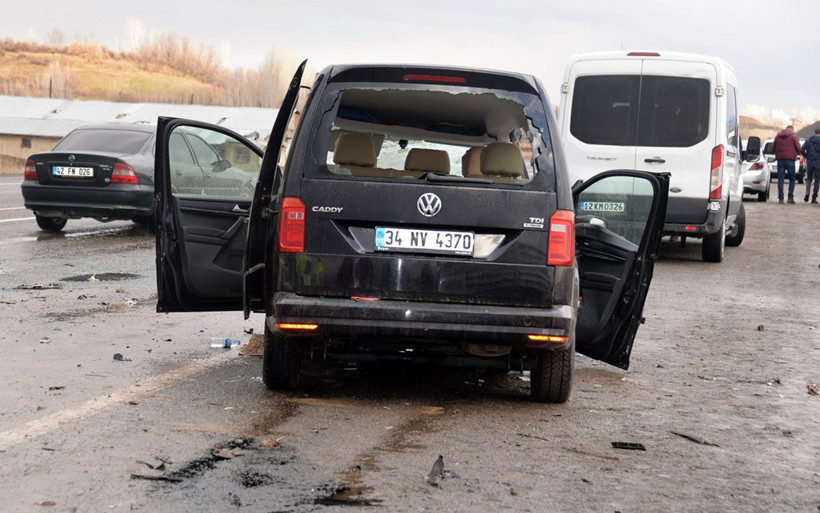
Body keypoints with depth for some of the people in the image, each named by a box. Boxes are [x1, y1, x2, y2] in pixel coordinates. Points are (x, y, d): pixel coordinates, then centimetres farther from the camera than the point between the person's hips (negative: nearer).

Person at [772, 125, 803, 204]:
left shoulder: (778, 135, 9)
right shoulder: (793, 136, -2)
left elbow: (774, 148, 13)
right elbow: (798, 148, -4)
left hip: (780, 159, 2)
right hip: (790, 160, -2)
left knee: (780, 179, 3)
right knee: (792, 179, 9)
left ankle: (780, 198, -2)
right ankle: (790, 197, 1)